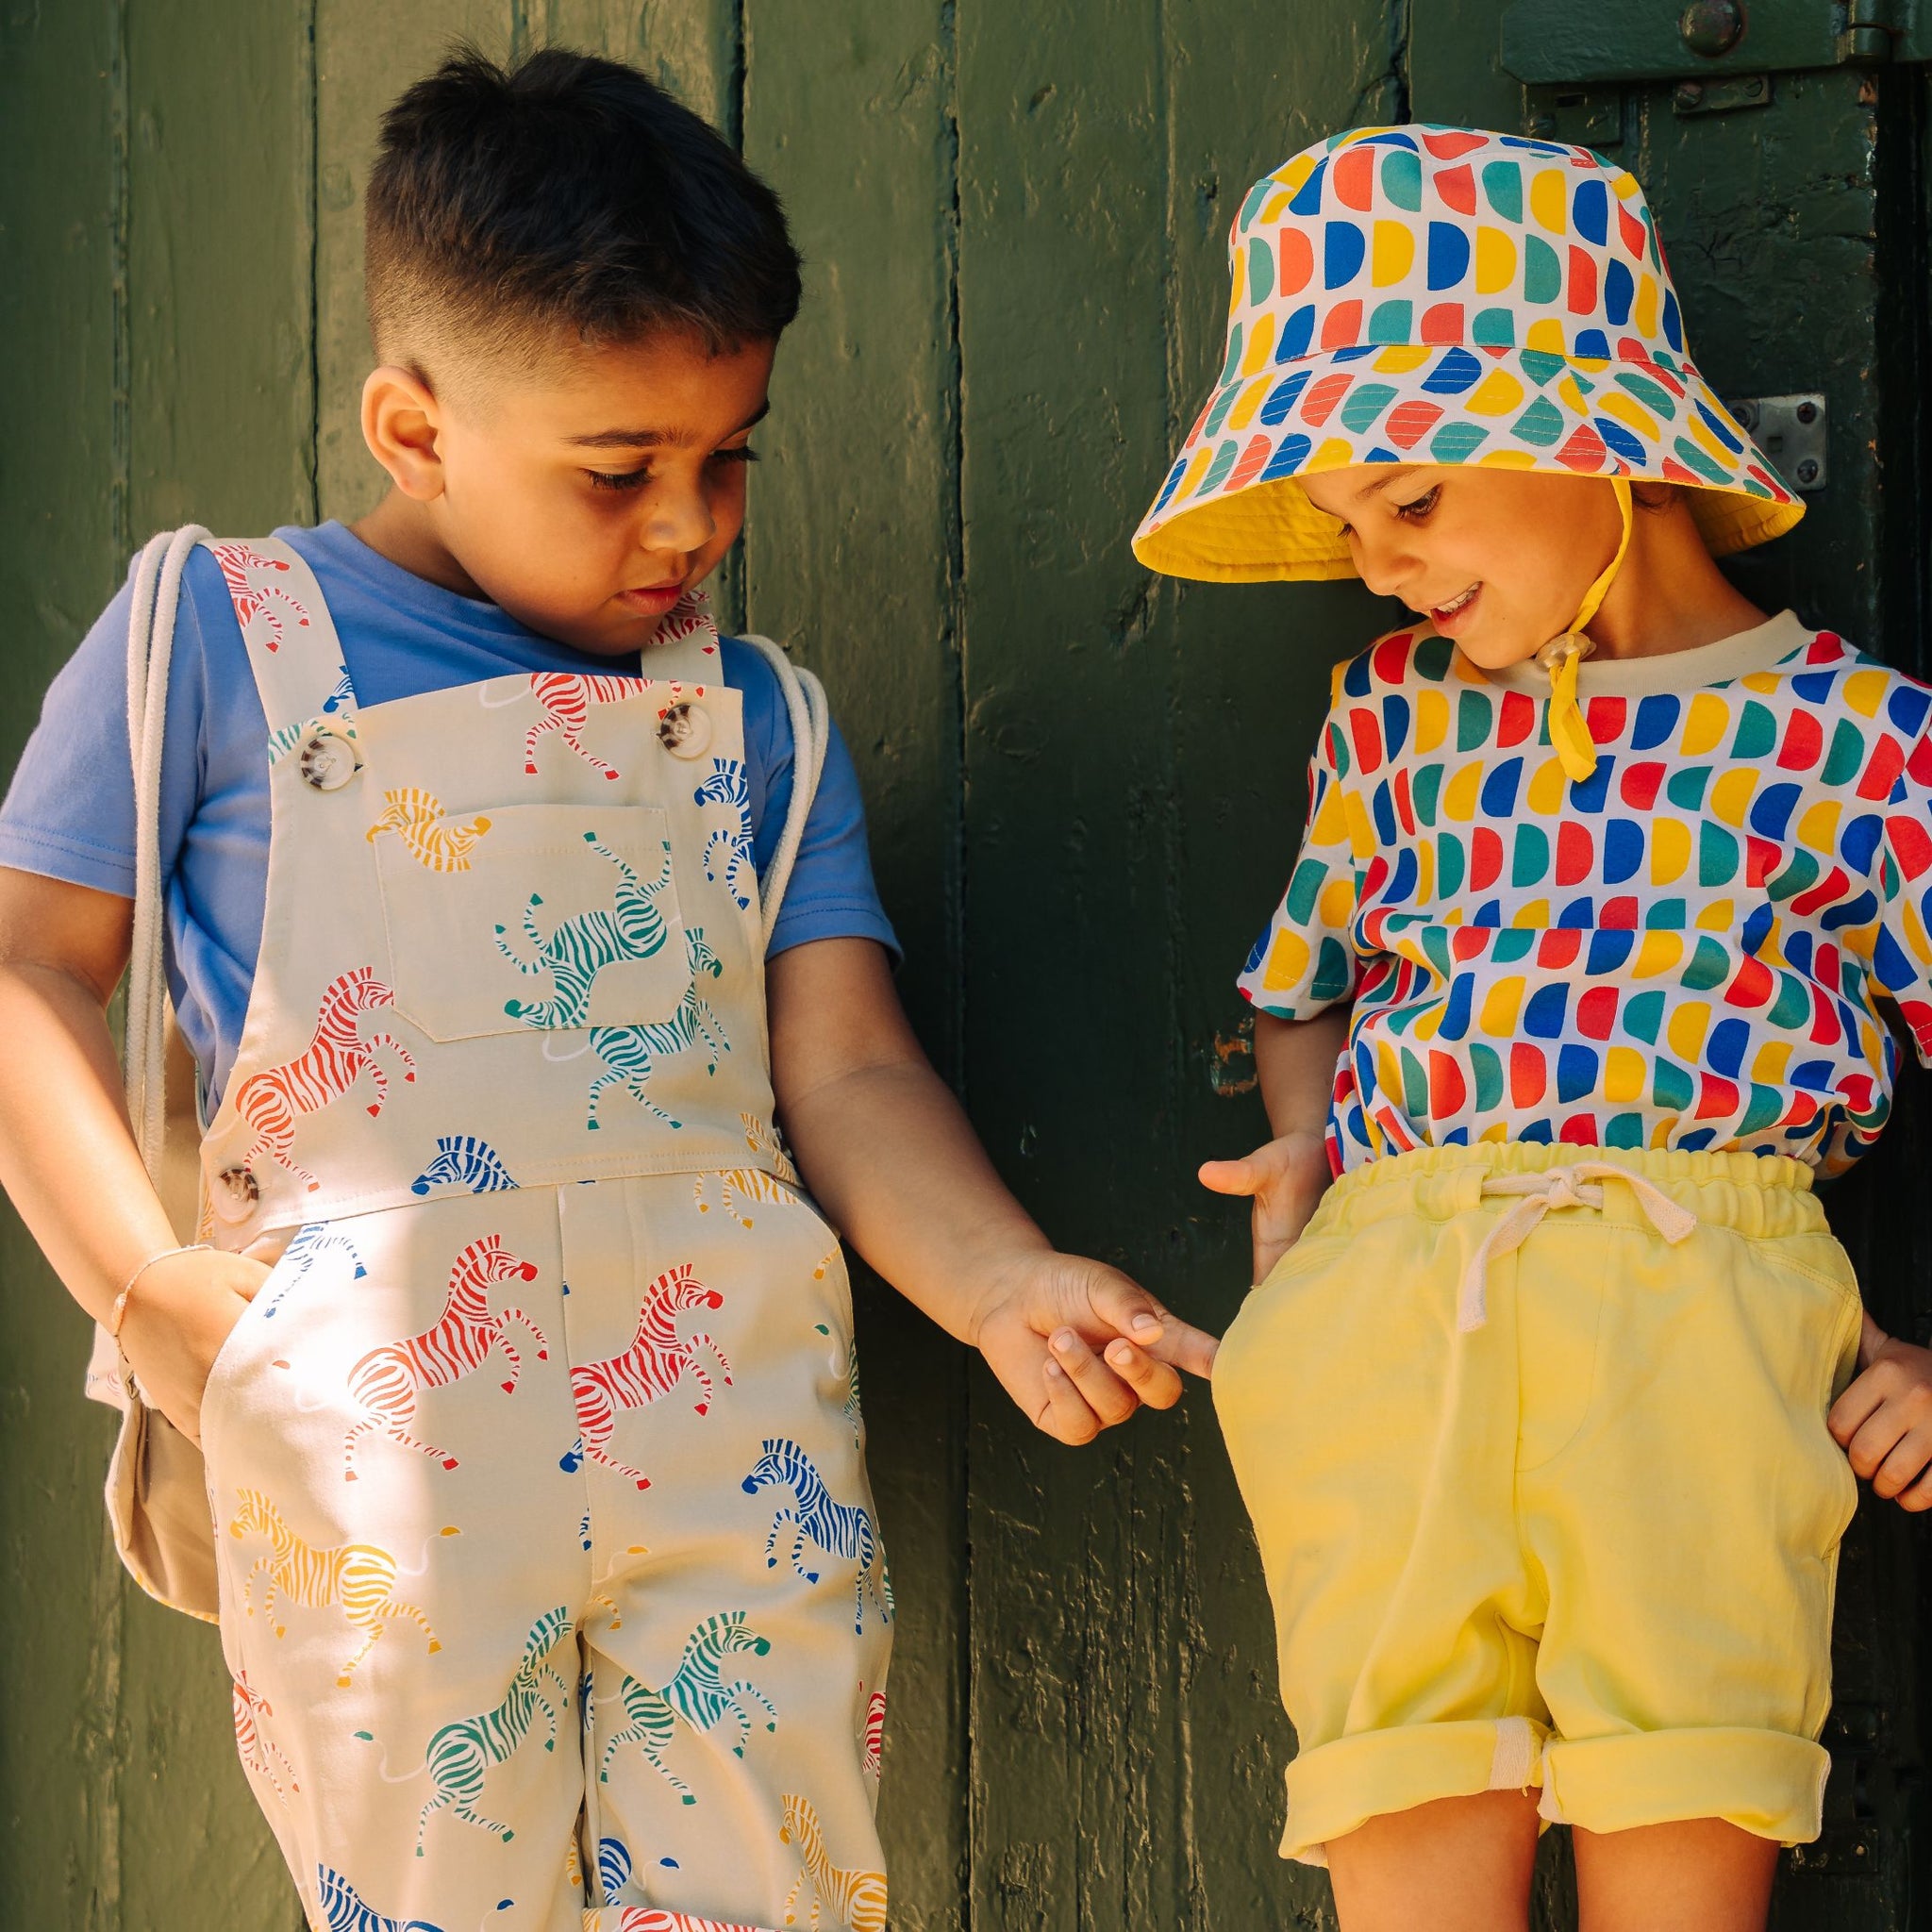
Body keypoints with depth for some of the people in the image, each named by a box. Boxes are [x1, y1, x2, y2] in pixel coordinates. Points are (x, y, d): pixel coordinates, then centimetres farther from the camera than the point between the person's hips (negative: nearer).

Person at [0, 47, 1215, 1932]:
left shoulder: (755, 719, 16)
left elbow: (848, 1074, 9)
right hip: (372, 1433, -3)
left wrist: (1003, 1288, -10)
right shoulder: (215, 639, 6)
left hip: (731, 1409, 3)